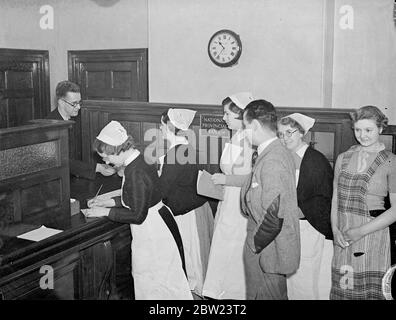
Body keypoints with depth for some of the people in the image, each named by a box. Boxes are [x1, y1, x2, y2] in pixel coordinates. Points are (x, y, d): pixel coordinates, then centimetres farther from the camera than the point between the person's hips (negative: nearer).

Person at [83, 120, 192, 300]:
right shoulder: (142, 160, 3)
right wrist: (107, 203, 12)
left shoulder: (135, 172, -26)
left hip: (152, 231, -10)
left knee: (154, 283, 7)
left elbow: (137, 215, -23)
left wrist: (106, 212, -13)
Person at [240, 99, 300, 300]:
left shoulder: (271, 161, -24)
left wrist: (254, 244, -16)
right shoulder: (282, 153, 7)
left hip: (267, 252, -9)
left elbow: (274, 216, -27)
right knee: (277, 294, 21)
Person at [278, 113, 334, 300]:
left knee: (308, 280, 1)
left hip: (310, 230, -5)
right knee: (288, 278, 6)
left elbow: (324, 201, -10)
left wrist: (299, 211, -18)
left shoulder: (317, 160, -7)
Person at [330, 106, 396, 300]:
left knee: (370, 291, 1)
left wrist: (362, 231, -12)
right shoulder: (343, 158, 10)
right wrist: (335, 229, -2)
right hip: (342, 238, 4)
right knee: (341, 290, 7)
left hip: (372, 235, -4)